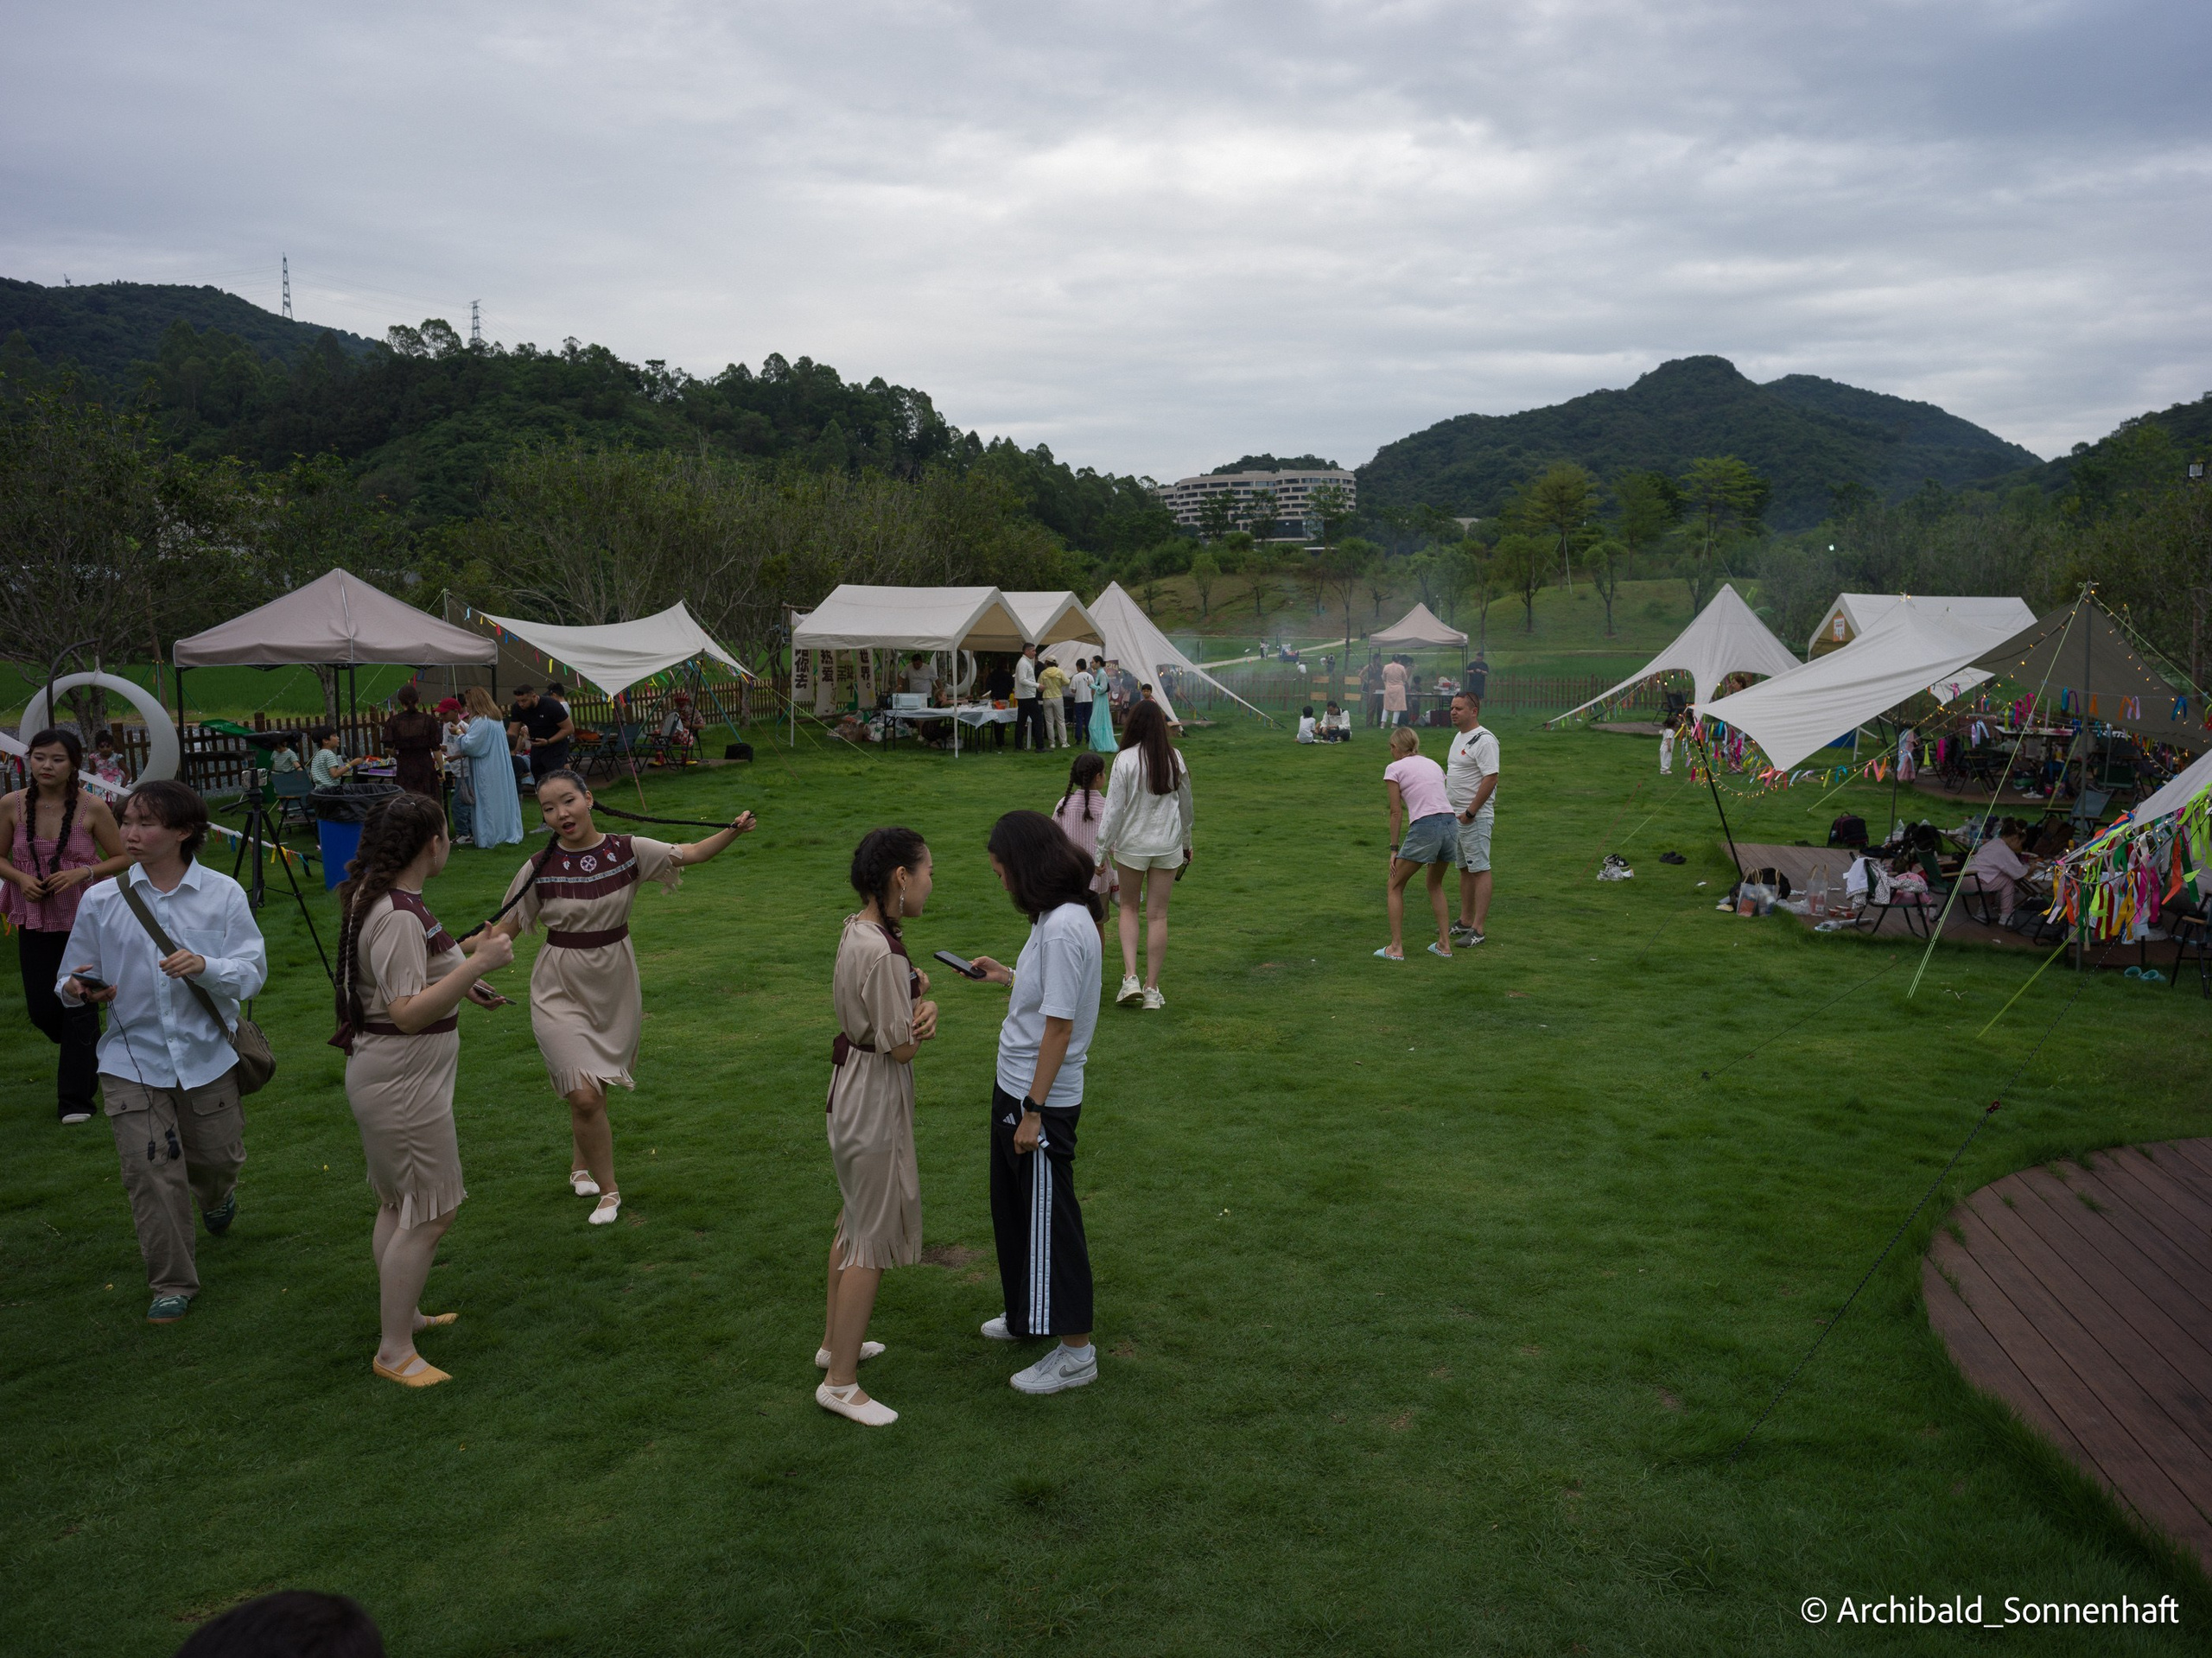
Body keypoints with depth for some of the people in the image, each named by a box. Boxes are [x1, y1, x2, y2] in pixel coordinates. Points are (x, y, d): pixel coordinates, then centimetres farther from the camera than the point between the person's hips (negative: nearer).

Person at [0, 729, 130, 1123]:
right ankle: (90, 1054, 40)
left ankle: (75, 1098, 11)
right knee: (41, 1010, 8)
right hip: (34, 920, 3)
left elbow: (123, 858, -3)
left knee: (78, 1006, -1)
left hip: (85, 919, -3)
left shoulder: (92, 807, -12)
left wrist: (83, 872, -20)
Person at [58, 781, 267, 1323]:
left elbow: (253, 971, -9)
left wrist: (206, 967, -28)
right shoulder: (101, 900, -4)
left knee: (218, 1157, 16)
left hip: (207, 1053, 0)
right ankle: (172, 1286, 13)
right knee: (150, 1173, -4)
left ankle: (216, 1196, 55)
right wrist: (78, 989, -19)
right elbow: (71, 979, 5)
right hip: (133, 1059, 0)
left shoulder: (223, 894, -7)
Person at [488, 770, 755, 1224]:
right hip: (561, 991, -2)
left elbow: (690, 854, -3)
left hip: (615, 986, 2)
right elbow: (505, 927, -2)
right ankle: (607, 1189, 9)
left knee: (595, 1089, 16)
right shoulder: (539, 870, -10)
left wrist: (733, 830, -17)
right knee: (584, 1096, -12)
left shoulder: (627, 850, -6)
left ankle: (581, 1166, 44)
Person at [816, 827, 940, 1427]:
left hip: (853, 1080, 10)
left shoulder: (859, 930, 3)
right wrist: (924, 995, -3)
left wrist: (922, 1009, -12)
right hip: (876, 1096, -10)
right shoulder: (881, 954, -27)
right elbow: (903, 1047, -22)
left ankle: (836, 1341, 41)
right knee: (873, 1239, 2)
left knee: (856, 1221, 24)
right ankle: (840, 1382, 13)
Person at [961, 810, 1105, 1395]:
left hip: (1041, 1100, -10)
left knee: (1048, 1219, 2)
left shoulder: (1065, 928, -24)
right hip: (1017, 1089, 10)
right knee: (1014, 1209, 23)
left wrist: (1033, 1110, -20)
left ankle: (1075, 1351, 15)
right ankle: (1027, 1316, 41)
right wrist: (1008, 977, 23)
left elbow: (1059, 1025, -24)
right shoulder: (1056, 917, 6)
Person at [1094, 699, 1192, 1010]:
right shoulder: (1175, 759, -2)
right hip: (1168, 846, 2)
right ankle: (1152, 989, 11)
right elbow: (1185, 805, 10)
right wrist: (1186, 843, 24)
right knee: (1158, 915, 7)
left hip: (1131, 844, -2)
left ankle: (1130, 976, 2)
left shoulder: (1125, 760, -13)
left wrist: (1102, 849, -4)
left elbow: (1114, 809, -12)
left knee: (1129, 907, 17)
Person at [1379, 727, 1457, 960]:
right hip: (1449, 824, 6)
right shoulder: (1432, 764, 22)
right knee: (1435, 885, 27)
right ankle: (1444, 944, 24)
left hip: (1424, 827, -6)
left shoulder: (1394, 768, 5)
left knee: (1395, 887, 12)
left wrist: (1394, 849, 6)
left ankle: (1396, 948, 10)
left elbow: (1396, 812, 1)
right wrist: (1434, 850, 25)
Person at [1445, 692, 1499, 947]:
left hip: (1475, 818, -10)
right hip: (1455, 815, 10)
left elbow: (1491, 778, -22)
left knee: (1480, 869, -7)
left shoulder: (1484, 740, -16)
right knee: (1464, 869, 15)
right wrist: (1450, 810, 19)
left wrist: (1470, 812, -20)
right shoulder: (1459, 736, 15)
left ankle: (1477, 930, -7)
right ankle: (1465, 922, 24)